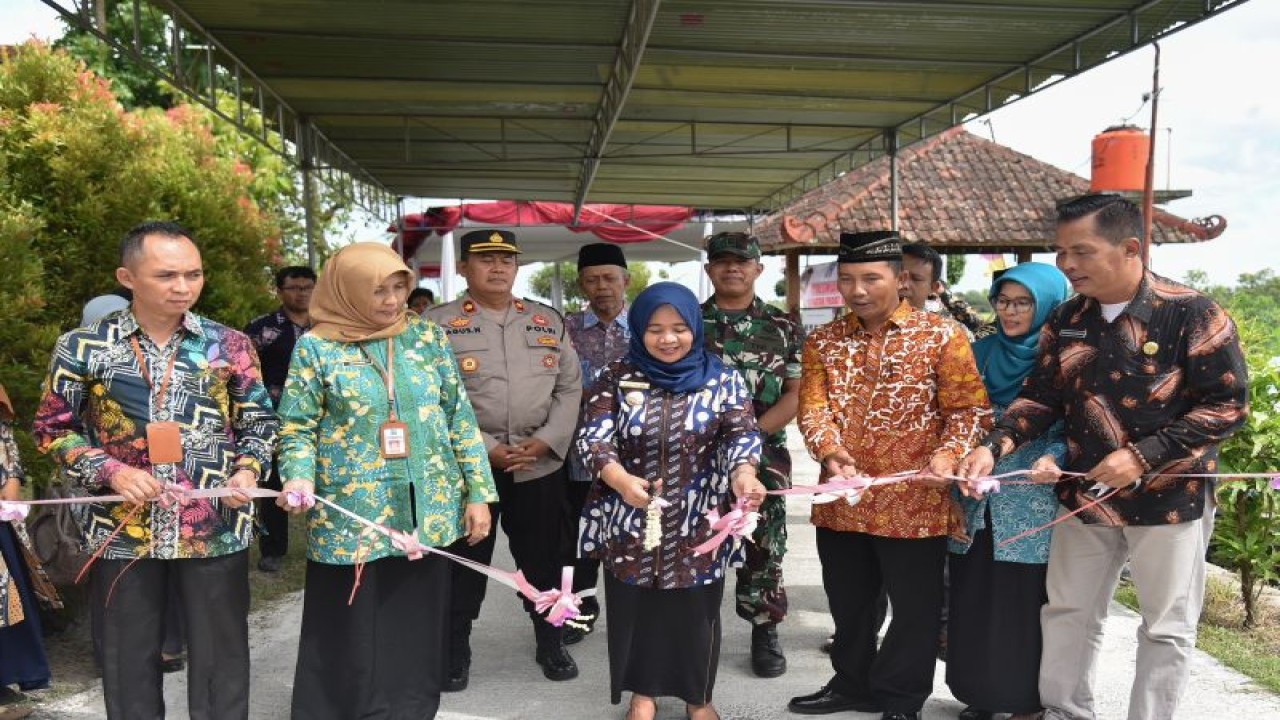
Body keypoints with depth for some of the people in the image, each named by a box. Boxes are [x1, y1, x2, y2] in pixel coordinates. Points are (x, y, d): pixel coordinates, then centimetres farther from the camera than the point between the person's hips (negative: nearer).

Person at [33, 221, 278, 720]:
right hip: (123, 529, 0)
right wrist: (112, 472, -12)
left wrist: (248, 470, -13)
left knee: (220, 655, 10)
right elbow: (54, 429, 4)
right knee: (130, 658, 15)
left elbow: (259, 423, 6)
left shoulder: (229, 345, -1)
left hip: (216, 526, 0)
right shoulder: (83, 347, -3)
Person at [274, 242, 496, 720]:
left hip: (428, 513, 2)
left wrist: (478, 492, 2)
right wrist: (298, 479, -21)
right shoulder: (316, 347, -1)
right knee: (351, 638, 5)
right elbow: (297, 427, -1)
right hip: (349, 517, -2)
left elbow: (460, 417, 6)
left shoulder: (427, 336, 5)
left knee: (417, 631, 11)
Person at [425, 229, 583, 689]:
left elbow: (570, 387, 6)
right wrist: (484, 449, -15)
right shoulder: (439, 323, -1)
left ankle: (551, 643, 30)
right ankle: (455, 649, 26)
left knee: (545, 556, 12)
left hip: (541, 465, 3)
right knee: (464, 559, 8)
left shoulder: (548, 320, 10)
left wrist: (546, 440, -8)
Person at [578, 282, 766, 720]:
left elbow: (742, 435, -11)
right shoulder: (616, 379, -2)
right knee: (634, 607, 12)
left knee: (696, 610, 12)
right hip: (631, 522, 0)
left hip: (698, 524, 0)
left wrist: (743, 474, -34)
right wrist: (619, 478, -32)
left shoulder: (723, 381, -2)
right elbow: (593, 437, -11)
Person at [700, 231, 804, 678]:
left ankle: (765, 631, 22)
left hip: (763, 455, 0)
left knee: (763, 546, 5)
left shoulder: (784, 327, 4)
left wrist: (752, 430, -13)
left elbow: (797, 393, 0)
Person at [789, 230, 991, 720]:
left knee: (913, 606, 10)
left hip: (914, 501, -4)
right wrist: (830, 452, -21)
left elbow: (969, 408, -7)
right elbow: (812, 405, -3)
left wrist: (947, 455, -24)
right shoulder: (823, 341, 6)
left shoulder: (941, 336, -5)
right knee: (848, 602, 19)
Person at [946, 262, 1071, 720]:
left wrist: (1050, 461, -26)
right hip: (975, 502, 4)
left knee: (1024, 608, 2)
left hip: (1032, 507, -4)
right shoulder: (980, 353, 10)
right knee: (973, 604, 9)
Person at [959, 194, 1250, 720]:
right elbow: (1041, 396, 3)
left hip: (1170, 498, -5)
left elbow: (1228, 405, -14)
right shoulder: (1067, 319, 0)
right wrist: (995, 446, -14)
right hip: (1085, 495, 5)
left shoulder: (1192, 314, -15)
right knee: (1067, 612, 15)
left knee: (1165, 627, 10)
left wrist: (1142, 457, -23)